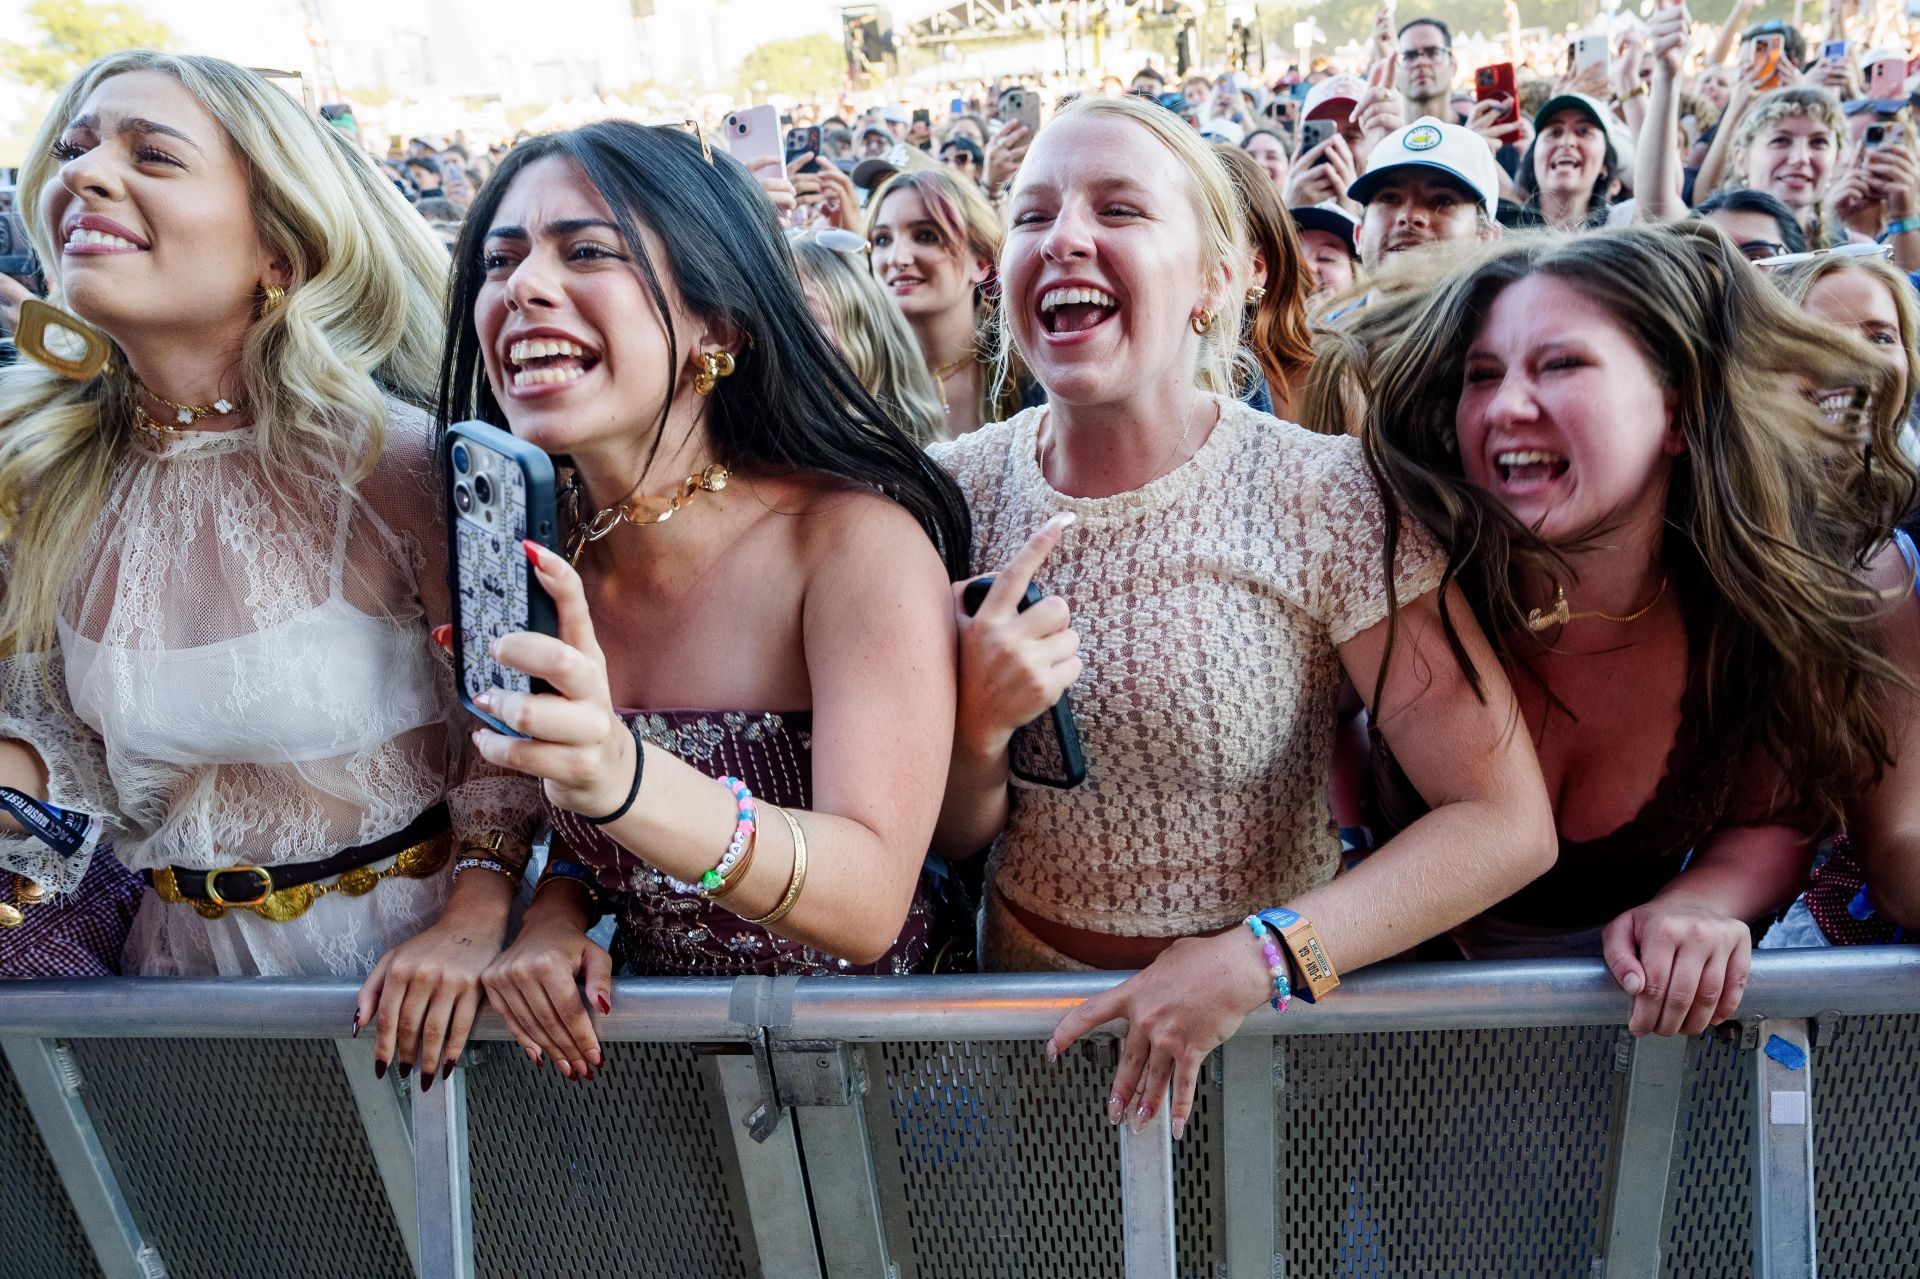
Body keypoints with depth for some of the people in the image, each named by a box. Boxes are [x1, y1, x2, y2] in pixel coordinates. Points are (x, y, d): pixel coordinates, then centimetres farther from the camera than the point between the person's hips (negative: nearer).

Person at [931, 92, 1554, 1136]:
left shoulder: (1324, 497, -18)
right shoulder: (957, 491, -9)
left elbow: (1508, 822, -17)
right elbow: (953, 836, -1)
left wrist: (1250, 963, -22)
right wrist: (977, 725, -22)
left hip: (1271, 1012, -1)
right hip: (1031, 989, 2)